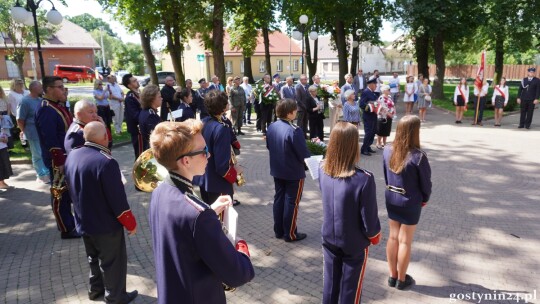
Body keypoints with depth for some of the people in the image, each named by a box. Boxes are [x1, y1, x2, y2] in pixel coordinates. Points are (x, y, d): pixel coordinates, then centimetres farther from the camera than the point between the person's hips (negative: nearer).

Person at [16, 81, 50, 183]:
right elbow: (20, 120, -11)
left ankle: (47, 173, 30)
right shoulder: (25, 101, -15)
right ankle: (42, 175, 19)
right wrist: (25, 131, 0)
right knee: (38, 155, 6)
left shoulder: (40, 100, 6)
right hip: (34, 134, -7)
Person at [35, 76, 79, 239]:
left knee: (68, 191, 19)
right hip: (57, 160, -10)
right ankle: (66, 229, 14)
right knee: (60, 194, 3)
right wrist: (59, 162, -23)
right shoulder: (45, 110, -21)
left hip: (68, 156, 10)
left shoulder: (58, 105, 10)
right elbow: (50, 140, -24)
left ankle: (69, 222, 35)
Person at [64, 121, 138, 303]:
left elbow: (71, 188, 11)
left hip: (83, 222, 8)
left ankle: (95, 289, 44)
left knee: (94, 257, 27)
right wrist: (130, 223, -12)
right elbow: (118, 199, -25)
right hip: (106, 224, -8)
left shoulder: (72, 156, -3)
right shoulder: (106, 162, -29)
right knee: (112, 262, 11)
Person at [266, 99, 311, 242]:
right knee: (291, 202, 6)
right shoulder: (294, 131, -25)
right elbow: (304, 154, -21)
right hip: (294, 173, -7)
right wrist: (311, 156, 0)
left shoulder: (271, 127, -2)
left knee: (279, 198, 17)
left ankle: (278, 231, 29)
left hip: (277, 170, 7)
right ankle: (290, 234, 18)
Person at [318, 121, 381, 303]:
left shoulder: (322, 170, -13)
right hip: (354, 243, -4)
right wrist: (374, 235, -1)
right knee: (350, 287, 17)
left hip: (329, 237, 4)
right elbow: (369, 218, -19)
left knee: (330, 282, 21)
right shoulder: (364, 179, -29)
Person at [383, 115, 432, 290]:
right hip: (410, 202, -5)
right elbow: (425, 182, -11)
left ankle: (392, 276, 31)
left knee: (393, 237, 17)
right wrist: (425, 199, 7)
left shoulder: (388, 151, -9)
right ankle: (402, 279, 27)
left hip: (391, 199, 5)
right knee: (405, 242, 10)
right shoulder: (418, 156, -23)